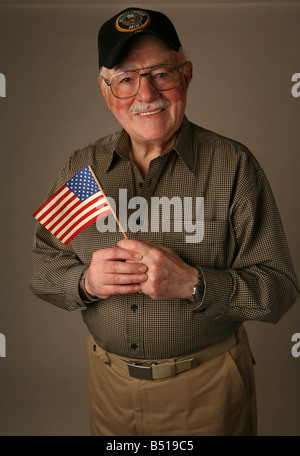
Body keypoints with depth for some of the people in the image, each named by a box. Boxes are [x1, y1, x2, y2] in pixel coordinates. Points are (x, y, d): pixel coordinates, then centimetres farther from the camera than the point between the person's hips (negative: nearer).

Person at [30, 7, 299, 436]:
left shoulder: (234, 166, -13)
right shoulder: (81, 168, -2)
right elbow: (44, 269, 1)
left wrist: (192, 283, -29)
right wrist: (85, 281, -20)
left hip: (206, 384, -2)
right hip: (108, 379, 3)